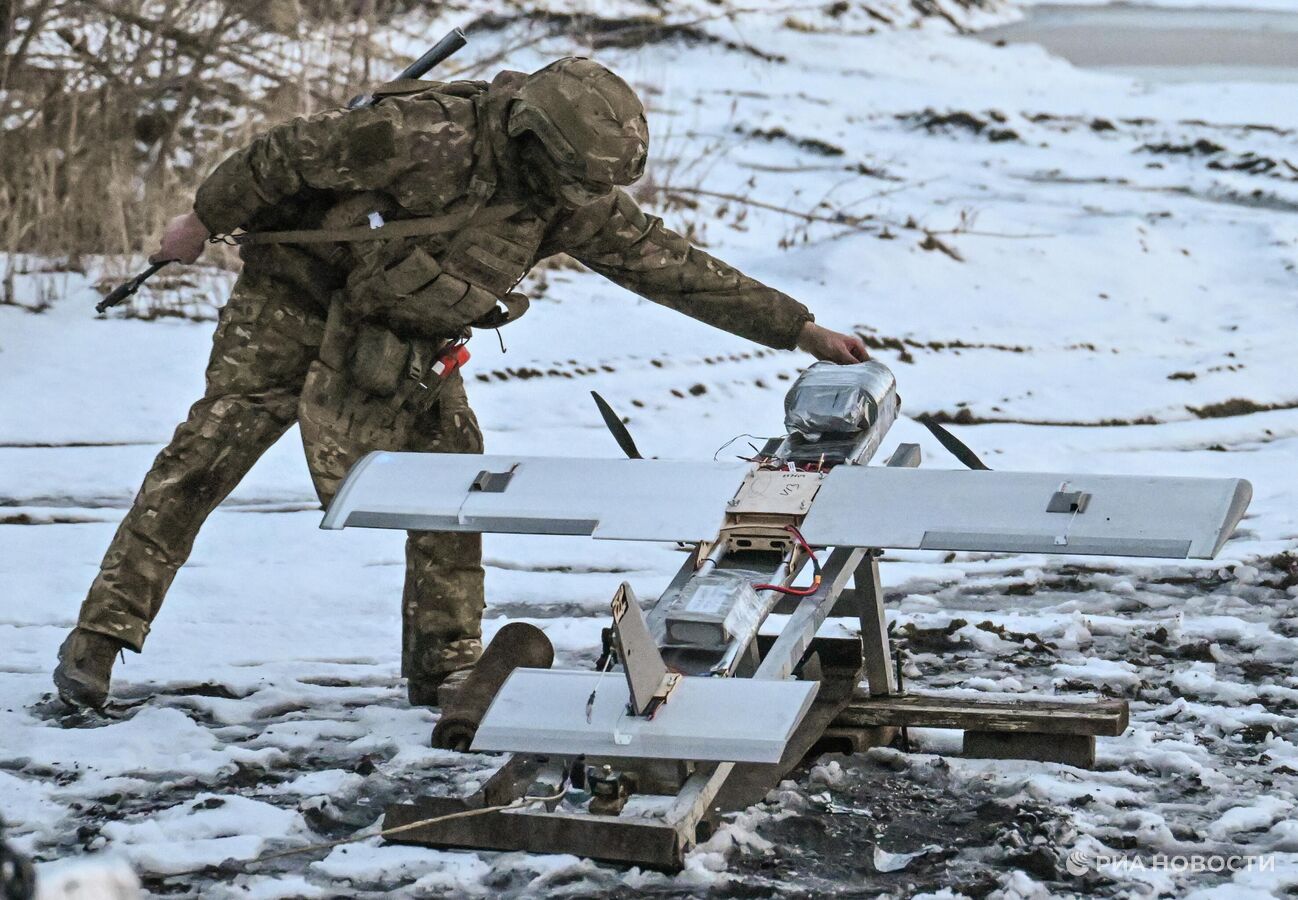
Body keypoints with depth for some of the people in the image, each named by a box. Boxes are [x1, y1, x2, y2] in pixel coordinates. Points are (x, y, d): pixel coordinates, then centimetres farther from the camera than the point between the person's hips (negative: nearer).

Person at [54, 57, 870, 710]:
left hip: (403, 345, 6)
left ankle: (445, 664, 7)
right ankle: (100, 638, -6)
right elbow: (290, 153, -21)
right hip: (297, 300, -5)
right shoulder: (427, 136, -31)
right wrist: (205, 219, -10)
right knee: (207, 455, -10)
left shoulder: (573, 203, -11)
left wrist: (800, 330, -8)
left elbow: (673, 267, -7)